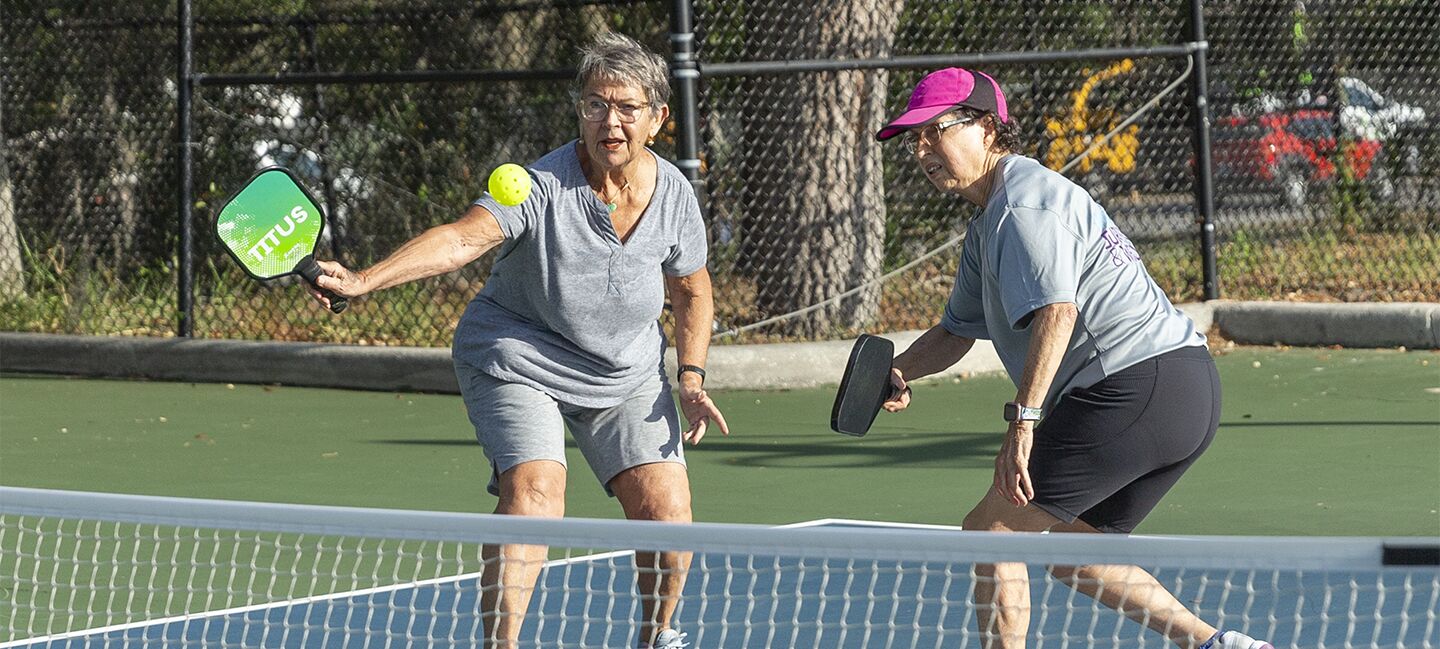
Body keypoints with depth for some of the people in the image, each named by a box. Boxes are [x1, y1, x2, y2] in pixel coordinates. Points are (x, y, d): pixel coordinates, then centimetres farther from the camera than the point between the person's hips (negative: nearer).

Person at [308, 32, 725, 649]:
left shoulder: (674, 193, -8)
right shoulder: (542, 186, -25)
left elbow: (692, 288, 10)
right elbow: (462, 238, -39)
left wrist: (691, 378, -1)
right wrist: (363, 280, -54)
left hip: (629, 372, 4)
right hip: (520, 360, -4)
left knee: (665, 508, -6)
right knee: (533, 491, -25)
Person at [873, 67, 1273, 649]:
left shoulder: (1023, 204, -10)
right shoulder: (986, 227, 23)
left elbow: (1055, 312, -24)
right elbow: (957, 331, 27)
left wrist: (1024, 419, -29)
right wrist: (900, 372, 7)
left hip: (1136, 389, -11)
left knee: (989, 532, -4)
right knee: (1070, 555, 21)